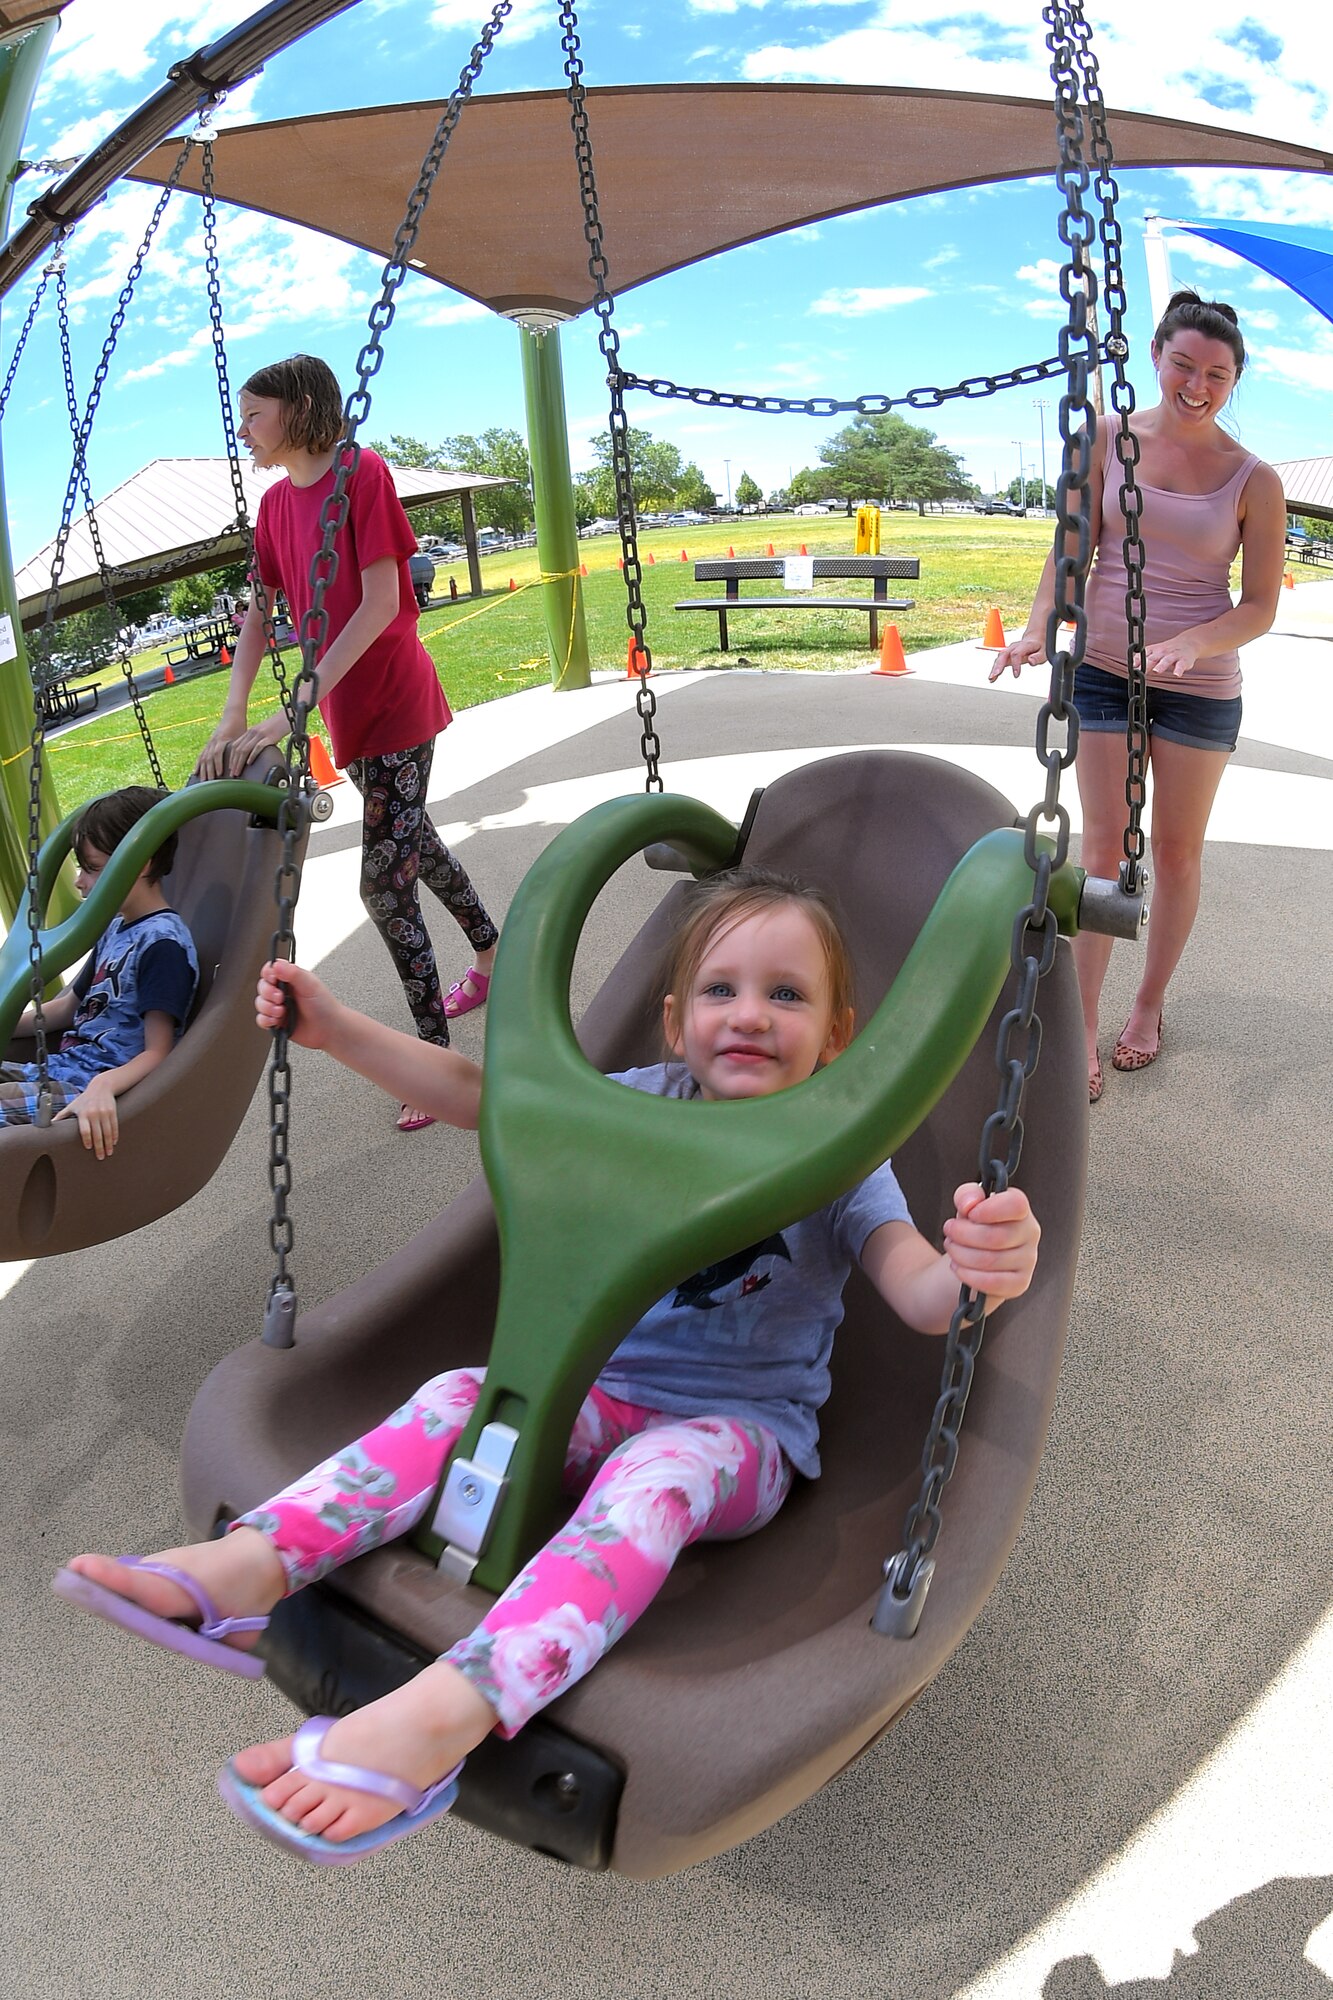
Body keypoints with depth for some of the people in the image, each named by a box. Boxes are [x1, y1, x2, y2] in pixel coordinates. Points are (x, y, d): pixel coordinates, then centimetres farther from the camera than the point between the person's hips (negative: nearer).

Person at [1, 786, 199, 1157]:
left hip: (100, 1095, -10)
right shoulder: (115, 929, 16)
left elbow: (158, 1053, -19)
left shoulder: (162, 942, -14)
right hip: (59, 1069, 10)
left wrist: (103, 1085, -37)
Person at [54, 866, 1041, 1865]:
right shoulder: (643, 1105, -3)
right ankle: (246, 1567, -35)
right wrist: (336, 1027, -9)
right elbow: (475, 1092, -1)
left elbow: (918, 1291, -25)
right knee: (461, 1395, -21)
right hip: (605, 1390, 4)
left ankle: (443, 1714, -52)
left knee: (658, 1473, -36)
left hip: (744, 1428, -4)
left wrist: (979, 1272, -50)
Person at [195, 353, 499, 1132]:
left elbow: (381, 604, -21)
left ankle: (435, 1056, 3)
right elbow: (260, 613, 8)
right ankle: (492, 958, 43)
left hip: (395, 701, -8)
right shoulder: (276, 503, 9)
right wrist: (232, 718, -7)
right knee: (410, 840, 21)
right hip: (347, 709, 8)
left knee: (385, 882, -9)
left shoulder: (364, 473, -14)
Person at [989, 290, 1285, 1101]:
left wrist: (1193, 641, -25)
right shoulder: (1109, 442, -2)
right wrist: (1040, 627, -19)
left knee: (1178, 850, 10)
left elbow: (1261, 606, -6)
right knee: (1103, 844, 0)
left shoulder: (1254, 480, -6)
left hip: (1201, 690, 0)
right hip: (1104, 670, 1)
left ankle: (1151, 1004, 29)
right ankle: (1082, 1025, 8)